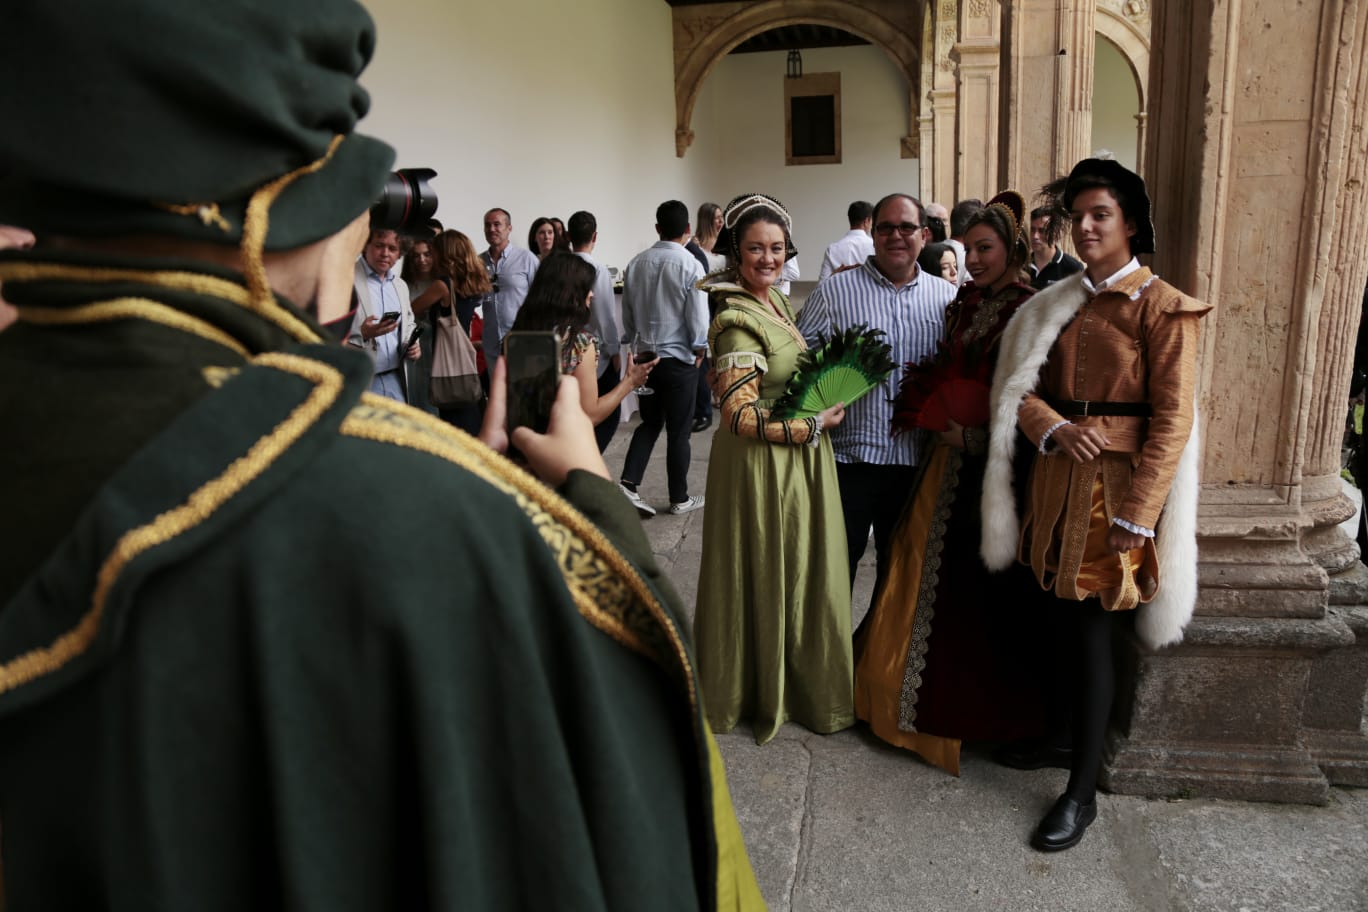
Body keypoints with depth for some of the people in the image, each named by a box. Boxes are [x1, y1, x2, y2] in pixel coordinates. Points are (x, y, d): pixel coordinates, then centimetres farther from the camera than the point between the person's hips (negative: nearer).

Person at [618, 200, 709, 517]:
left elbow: (627, 312, 8)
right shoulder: (690, 266, -15)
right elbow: (698, 318, -13)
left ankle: (628, 483, 3)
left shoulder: (636, 263, 1)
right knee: (678, 431, 7)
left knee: (649, 422, 18)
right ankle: (679, 499, 19)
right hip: (679, 359, -4)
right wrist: (699, 349, 5)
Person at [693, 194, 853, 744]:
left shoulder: (776, 301, 8)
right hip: (762, 466, -9)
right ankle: (762, 692, 27)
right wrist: (813, 426, -18)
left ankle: (782, 683, 37)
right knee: (768, 574, 6)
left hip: (796, 464, 9)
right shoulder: (737, 320, -21)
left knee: (794, 573, 19)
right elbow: (741, 417, -26)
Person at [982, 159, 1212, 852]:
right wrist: (1055, 428, -14)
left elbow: (1171, 419, -11)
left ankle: (1081, 792, 12)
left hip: (1119, 483, -5)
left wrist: (1134, 515, -16)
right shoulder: (1057, 305, 11)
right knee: (1065, 619, 8)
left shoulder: (1161, 307, -6)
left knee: (1091, 630, -1)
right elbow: (1022, 390, 8)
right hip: (1058, 475, 5)